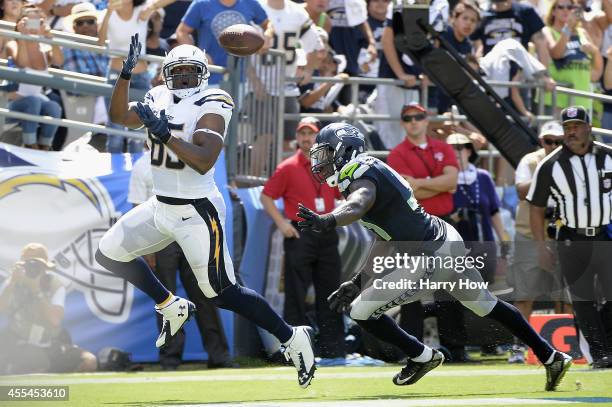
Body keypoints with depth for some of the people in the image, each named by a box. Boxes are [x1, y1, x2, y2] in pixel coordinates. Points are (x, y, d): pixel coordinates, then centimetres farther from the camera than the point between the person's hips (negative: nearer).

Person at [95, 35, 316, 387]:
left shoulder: (210, 107, -16)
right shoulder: (160, 99, 5)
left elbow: (204, 162, -26)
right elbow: (120, 116, 6)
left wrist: (164, 133, -32)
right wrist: (127, 73, -6)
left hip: (197, 213, -8)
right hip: (160, 208, 8)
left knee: (223, 293, -8)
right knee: (109, 254, 10)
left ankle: (293, 339, 5)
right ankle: (172, 307, 24)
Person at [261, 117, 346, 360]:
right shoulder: (288, 168, -1)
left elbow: (344, 195, 22)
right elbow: (266, 197, -1)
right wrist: (281, 222, -11)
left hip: (327, 235, 5)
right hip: (299, 236, -5)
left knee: (330, 294, 8)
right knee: (296, 295, -5)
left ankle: (334, 350, 12)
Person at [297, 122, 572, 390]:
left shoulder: (363, 179, -17)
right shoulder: (373, 171, 13)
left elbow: (355, 207, -44)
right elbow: (385, 240, 18)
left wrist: (325, 221, -63)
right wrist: (358, 282, 16)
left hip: (430, 260, -10)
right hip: (448, 242, 10)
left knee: (361, 312, -5)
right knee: (488, 306, 25)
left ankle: (421, 356, 10)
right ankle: (551, 358, 36)